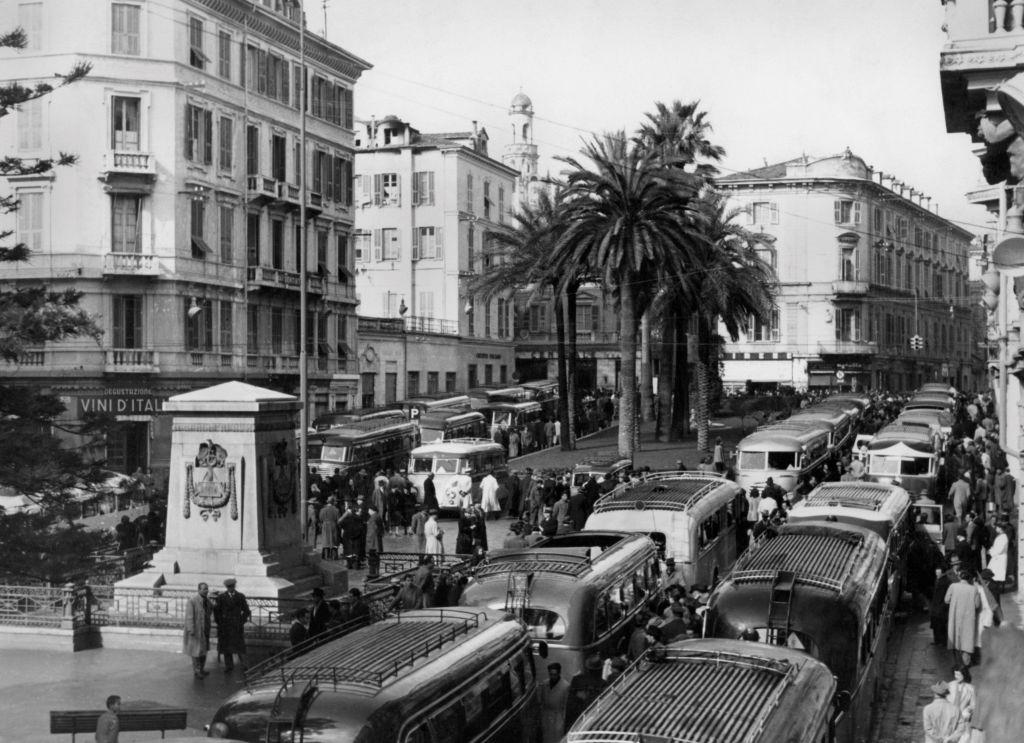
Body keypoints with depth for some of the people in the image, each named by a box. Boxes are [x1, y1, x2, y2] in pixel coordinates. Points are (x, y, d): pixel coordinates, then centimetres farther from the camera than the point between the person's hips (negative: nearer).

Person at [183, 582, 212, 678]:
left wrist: (208, 630, 15)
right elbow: (189, 616, -19)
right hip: (195, 630, -7)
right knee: (196, 650, 0)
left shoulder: (207, 601, 5)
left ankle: (201, 669, 25)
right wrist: (191, 630, -23)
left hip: (205, 630, 7)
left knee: (203, 650, 13)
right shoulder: (192, 601, -17)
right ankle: (196, 671, 9)